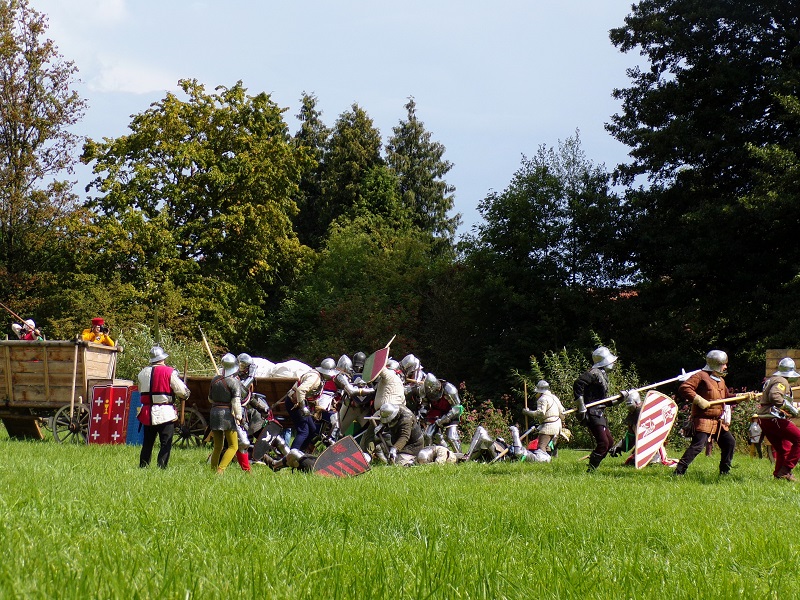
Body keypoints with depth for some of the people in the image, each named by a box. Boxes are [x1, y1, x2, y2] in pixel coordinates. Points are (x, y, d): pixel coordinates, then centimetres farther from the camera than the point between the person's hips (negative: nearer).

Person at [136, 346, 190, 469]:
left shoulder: (142, 373, 6)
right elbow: (183, 392, -11)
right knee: (166, 444, -1)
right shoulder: (169, 372, -9)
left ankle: (143, 468, 14)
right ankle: (161, 468, -10)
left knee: (147, 443, 14)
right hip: (166, 413, -5)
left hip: (148, 414, 5)